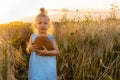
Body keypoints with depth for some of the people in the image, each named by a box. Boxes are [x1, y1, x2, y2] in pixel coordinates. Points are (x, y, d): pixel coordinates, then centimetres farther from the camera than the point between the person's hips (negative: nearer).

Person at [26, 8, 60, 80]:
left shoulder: (51, 38, -2)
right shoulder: (33, 37, 4)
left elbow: (57, 52, -7)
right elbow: (28, 51, 7)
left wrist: (47, 52, -24)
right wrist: (30, 48, -16)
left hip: (48, 68, -1)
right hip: (36, 68, 1)